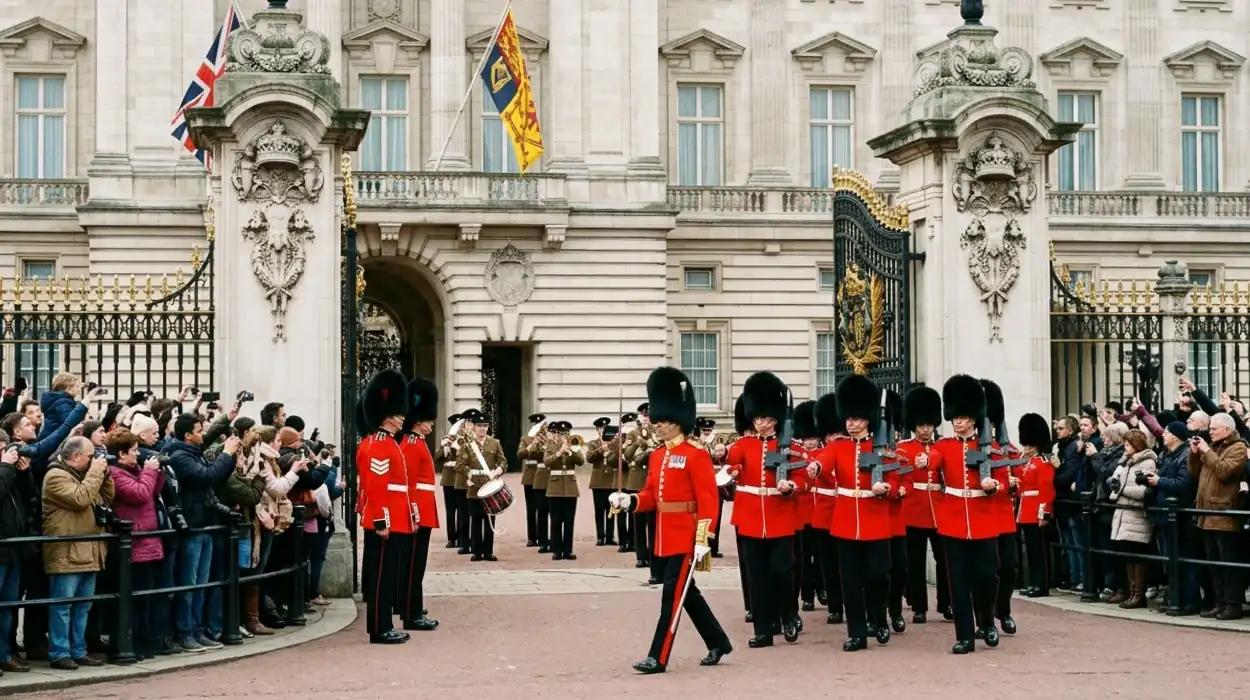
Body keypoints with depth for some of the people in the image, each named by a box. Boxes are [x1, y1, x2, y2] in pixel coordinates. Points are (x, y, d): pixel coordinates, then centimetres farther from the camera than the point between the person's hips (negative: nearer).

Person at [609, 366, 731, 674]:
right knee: (686, 593, 15)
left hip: (686, 538, -8)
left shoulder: (696, 455, -12)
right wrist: (629, 500, -6)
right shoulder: (657, 456, 12)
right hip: (664, 537, 8)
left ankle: (658, 657, -4)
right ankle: (718, 643, 28)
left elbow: (708, 501, -16)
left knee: (673, 594, -7)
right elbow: (651, 495, 14)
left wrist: (703, 540, -21)